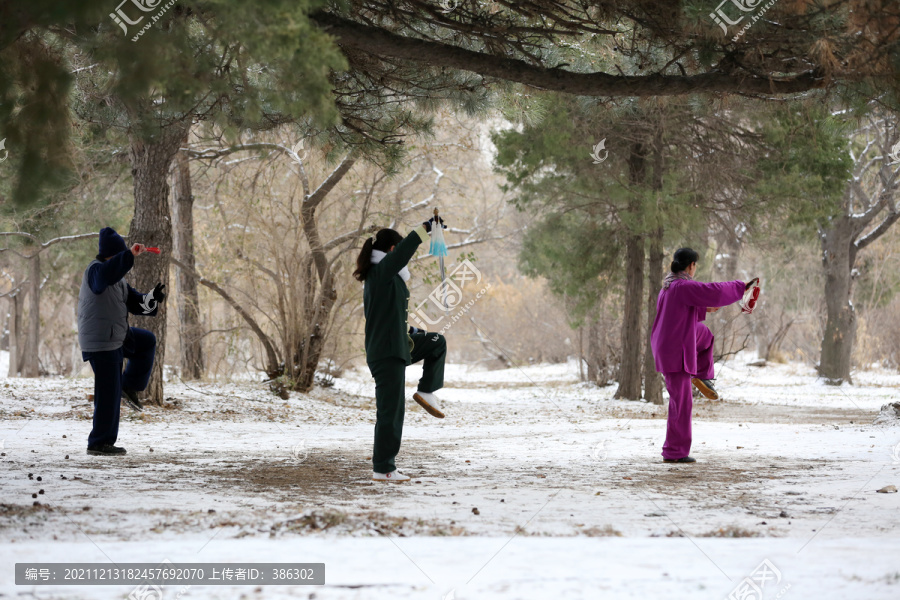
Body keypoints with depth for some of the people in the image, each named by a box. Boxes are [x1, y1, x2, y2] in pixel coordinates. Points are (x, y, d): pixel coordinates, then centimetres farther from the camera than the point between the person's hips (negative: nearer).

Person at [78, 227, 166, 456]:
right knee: (108, 393, -6)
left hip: (116, 336, 10)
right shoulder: (95, 270, -15)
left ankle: (129, 387, 21)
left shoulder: (117, 279, 14)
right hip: (101, 342, -10)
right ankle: (99, 443, 1)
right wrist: (130, 255, -46)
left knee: (147, 341, 25)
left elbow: (136, 304, 13)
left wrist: (152, 298, -5)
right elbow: (106, 273, -42)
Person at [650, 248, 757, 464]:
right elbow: (715, 291, -23)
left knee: (704, 334, 31)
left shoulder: (668, 286, 9)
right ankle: (674, 452, 5)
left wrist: (703, 310, 29)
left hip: (664, 345, 9)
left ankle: (701, 376, 25)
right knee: (681, 402, -1)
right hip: (676, 351, -9)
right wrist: (741, 287, -9)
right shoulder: (684, 287, -20)